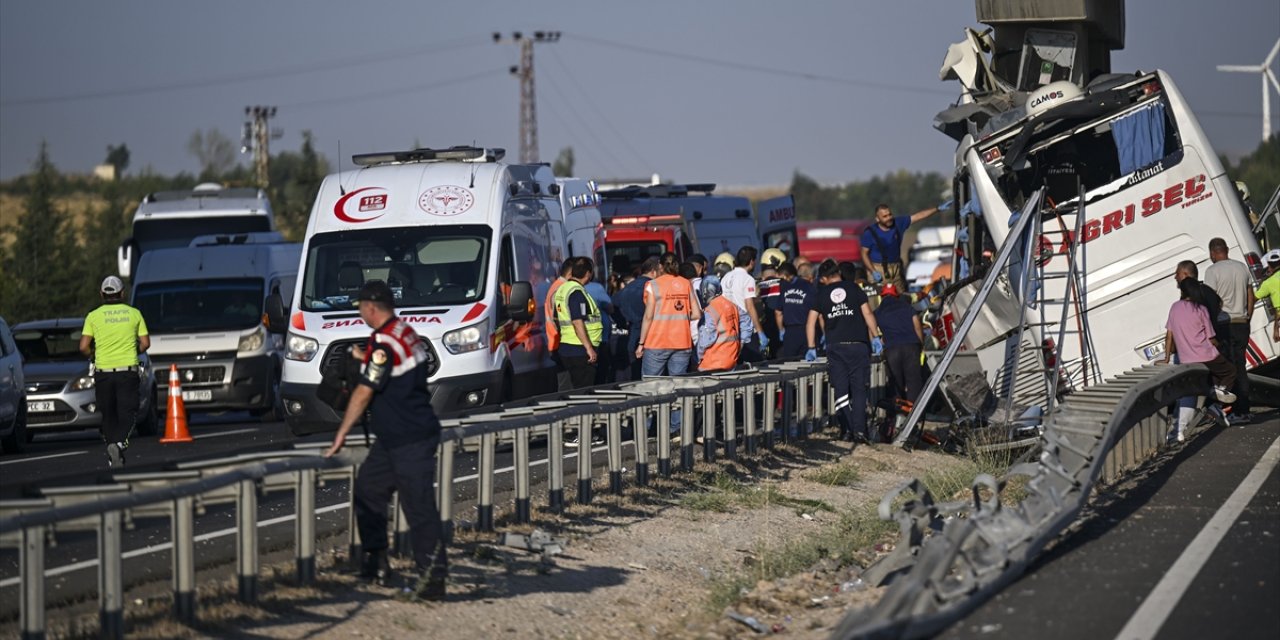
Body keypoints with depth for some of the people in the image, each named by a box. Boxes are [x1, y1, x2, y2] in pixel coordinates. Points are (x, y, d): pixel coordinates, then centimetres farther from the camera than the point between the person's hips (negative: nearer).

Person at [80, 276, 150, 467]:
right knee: (127, 413, -3)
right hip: (128, 371, -1)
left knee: (108, 414, 13)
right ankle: (119, 443, -28)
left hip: (103, 372, 1)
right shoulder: (134, 314, 3)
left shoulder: (94, 316, 0)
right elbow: (145, 343, 4)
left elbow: (84, 347, -5)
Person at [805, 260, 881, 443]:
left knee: (841, 390, 4)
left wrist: (812, 348, 14)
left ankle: (849, 429, -4)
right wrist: (875, 337, 4)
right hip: (858, 345, -1)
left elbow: (811, 322, 7)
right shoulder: (854, 289, 6)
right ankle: (859, 430, -9)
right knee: (859, 389, 1)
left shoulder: (822, 294, 8)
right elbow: (867, 314, -1)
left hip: (835, 347, 1)